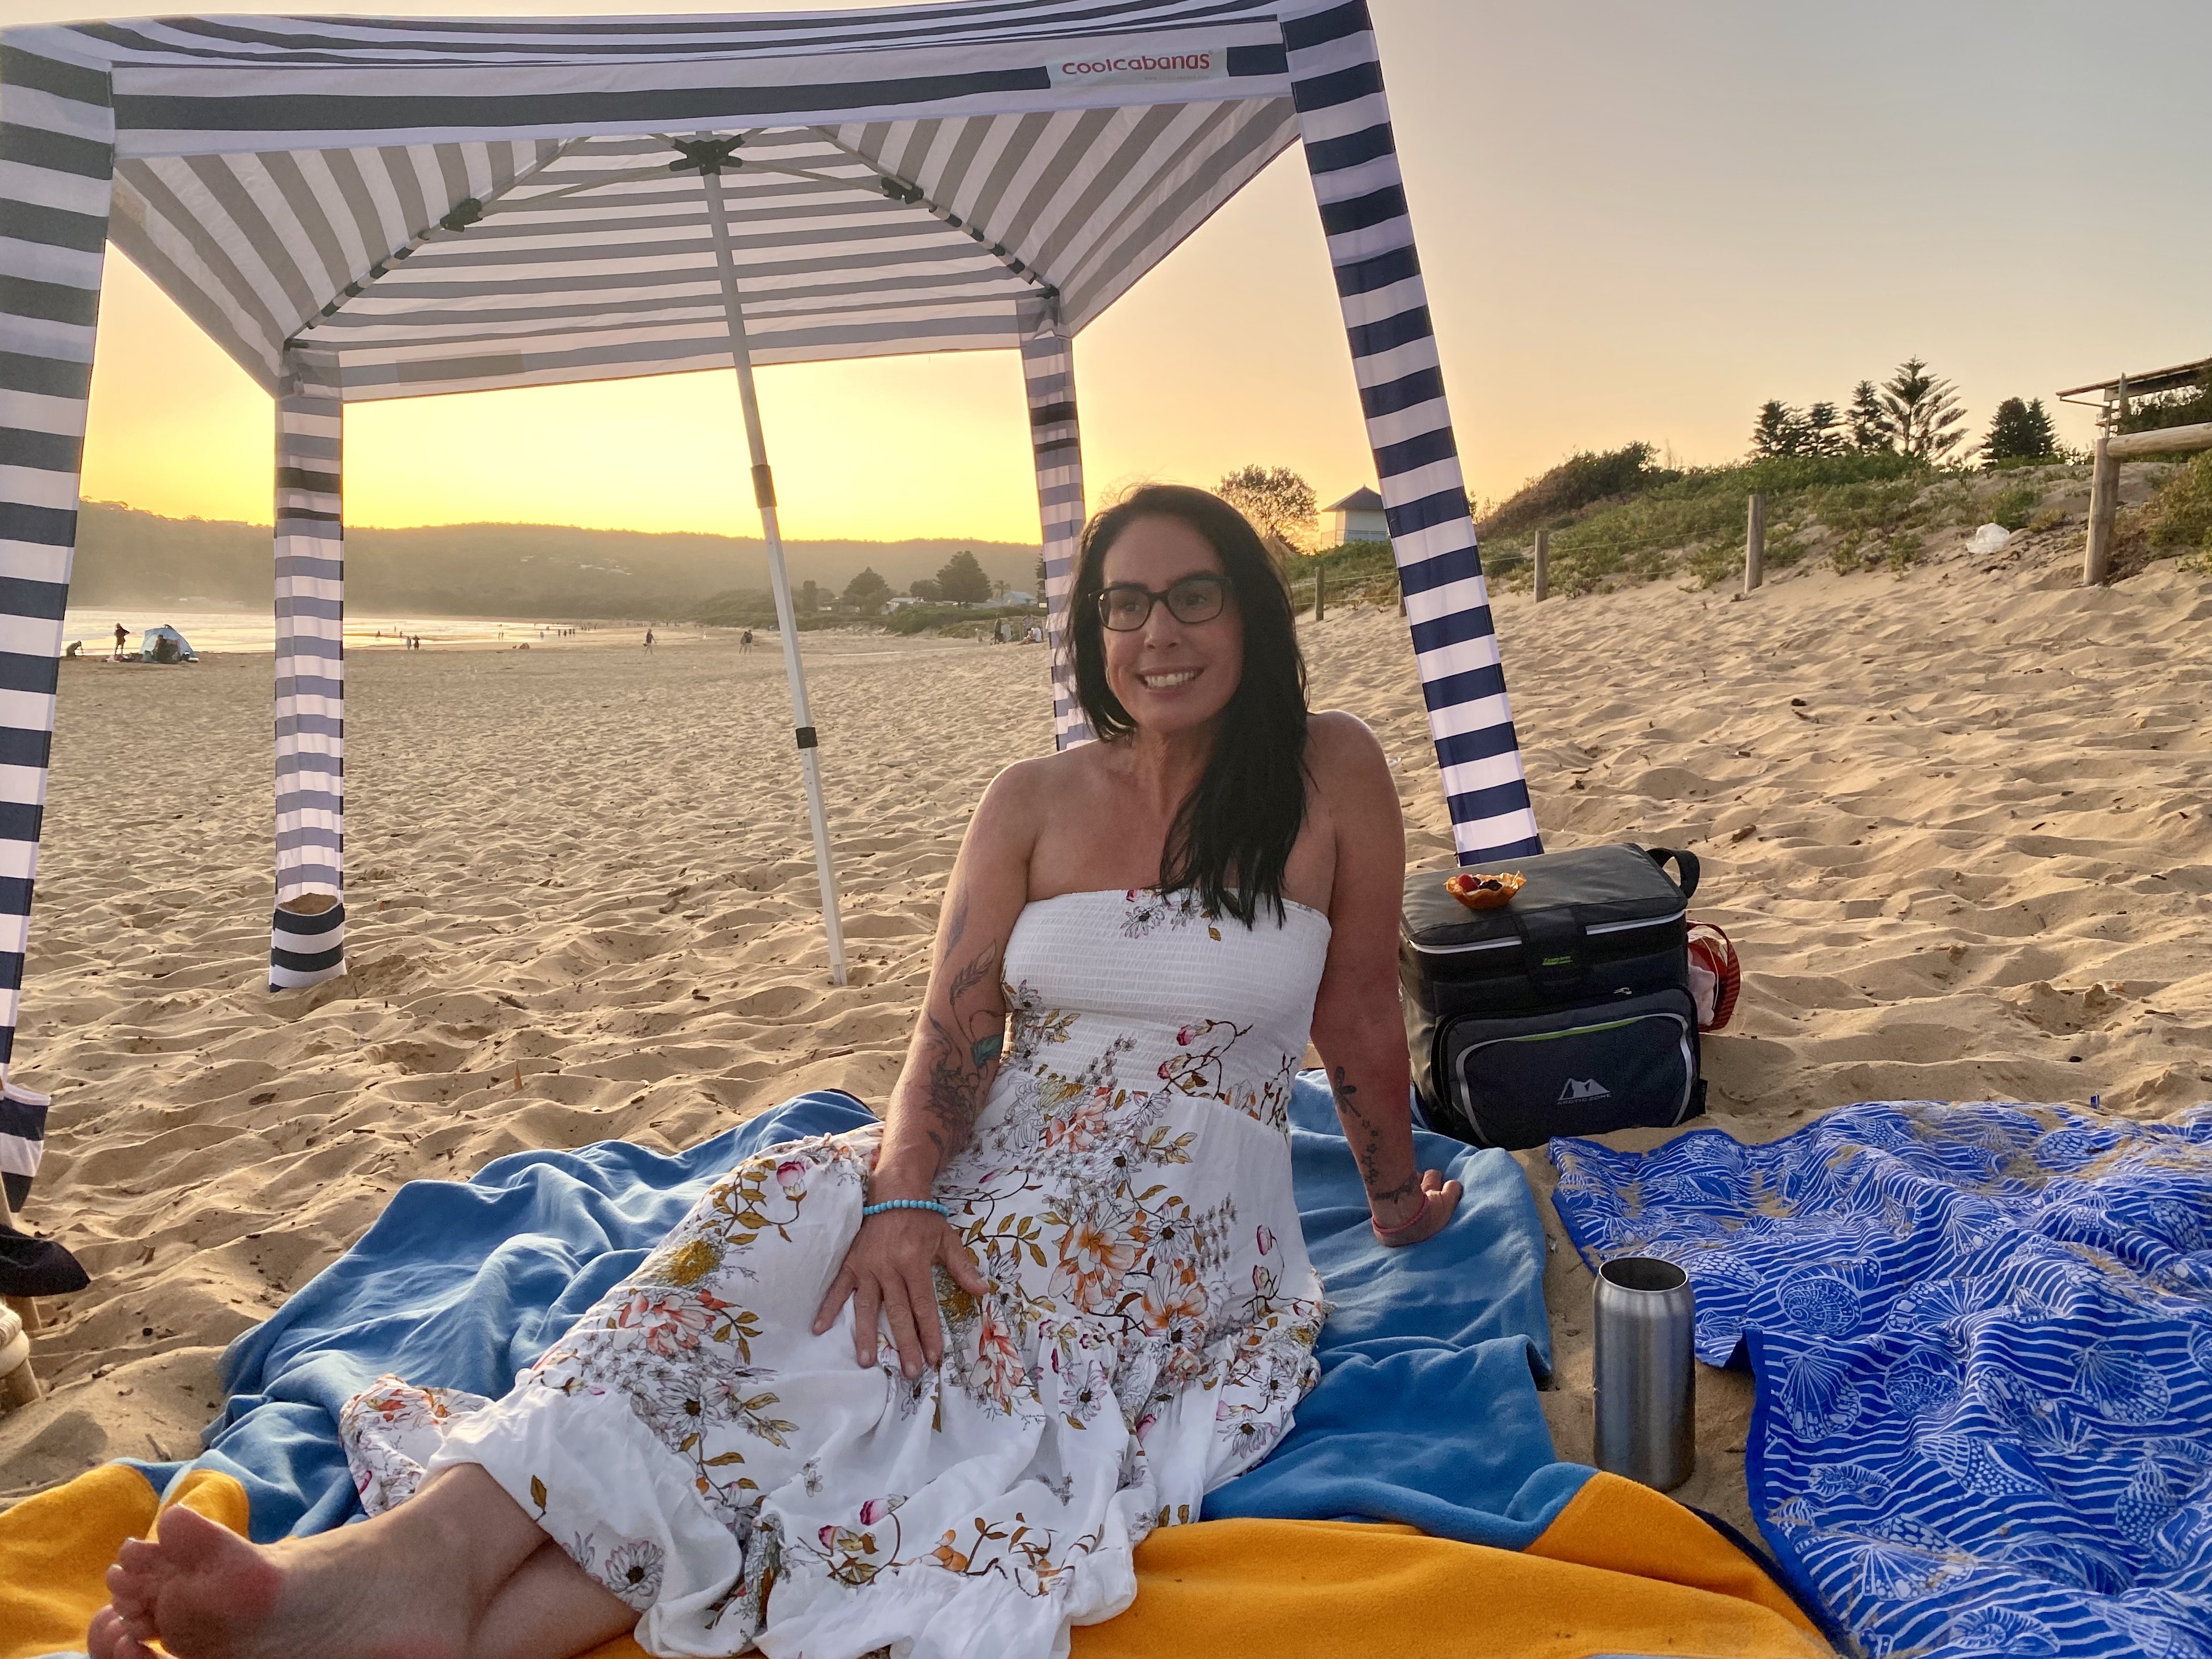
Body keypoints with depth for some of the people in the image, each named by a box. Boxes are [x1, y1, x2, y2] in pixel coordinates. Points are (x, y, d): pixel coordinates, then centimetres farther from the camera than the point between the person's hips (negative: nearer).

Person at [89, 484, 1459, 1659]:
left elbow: (1360, 1016, 7)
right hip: (1002, 1158, 3)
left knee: (965, 1310, -33)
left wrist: (1399, 1197, 16)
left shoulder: (1331, 774, -1)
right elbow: (955, 1028, -5)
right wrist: (903, 1195, -22)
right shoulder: (1035, 800, 6)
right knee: (788, 1214, -28)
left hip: (1192, 1206, -3)